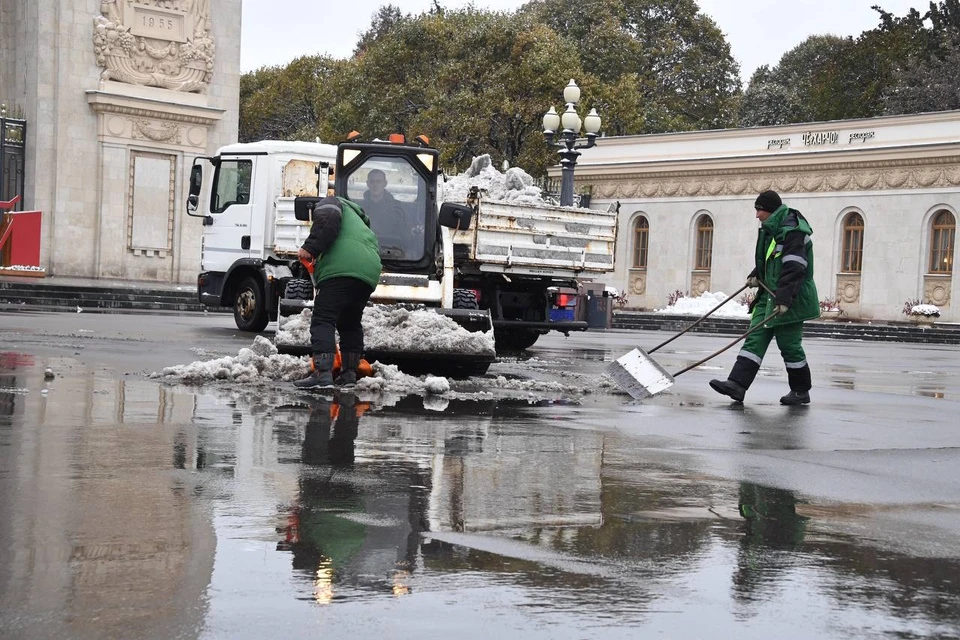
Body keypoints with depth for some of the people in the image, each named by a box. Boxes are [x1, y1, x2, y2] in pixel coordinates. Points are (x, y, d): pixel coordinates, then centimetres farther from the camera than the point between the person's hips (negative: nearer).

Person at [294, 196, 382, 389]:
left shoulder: (328, 203, 22)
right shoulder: (360, 223, 43)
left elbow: (329, 218, -4)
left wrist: (310, 248, -8)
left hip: (340, 270, -8)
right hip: (370, 272, 8)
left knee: (323, 320, -10)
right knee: (350, 324, 22)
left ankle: (323, 373, -22)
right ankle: (349, 372, 22)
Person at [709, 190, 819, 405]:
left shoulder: (792, 232, -17)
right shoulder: (770, 230, 15)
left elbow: (794, 268, -25)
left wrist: (784, 299, -31)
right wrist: (756, 275, 12)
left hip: (791, 299, -9)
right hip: (769, 295, 9)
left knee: (789, 344, -2)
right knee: (755, 339, -1)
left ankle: (801, 391, 13)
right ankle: (737, 384, -8)